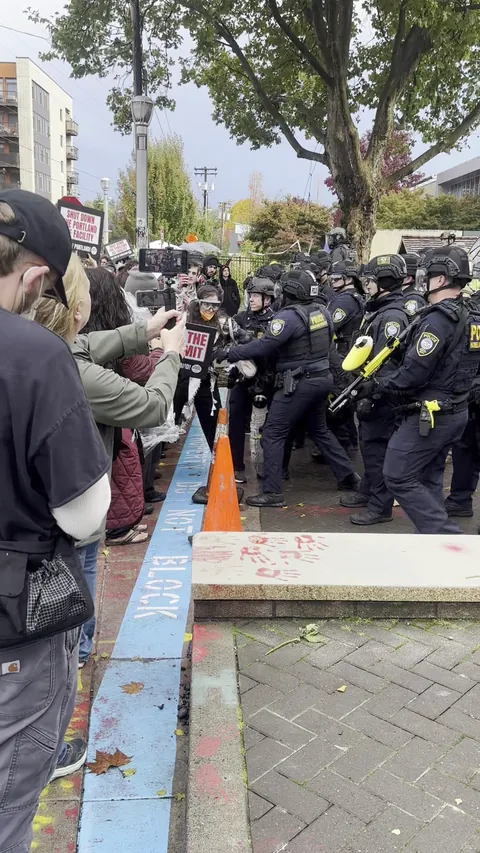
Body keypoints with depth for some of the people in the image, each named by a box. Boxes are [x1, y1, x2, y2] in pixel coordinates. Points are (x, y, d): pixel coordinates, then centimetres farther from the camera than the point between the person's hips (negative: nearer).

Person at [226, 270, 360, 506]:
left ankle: (272, 492, -3)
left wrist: (230, 354, -15)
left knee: (273, 433, -2)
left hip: (300, 383, -8)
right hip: (323, 377, 8)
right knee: (319, 430, 26)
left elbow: (264, 345, -21)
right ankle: (348, 475, 32)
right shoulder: (322, 311, 6)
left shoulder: (289, 315, -18)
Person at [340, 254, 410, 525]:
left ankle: (381, 506, 5)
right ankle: (368, 491, 34)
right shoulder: (379, 310, 13)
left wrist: (371, 397, -26)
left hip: (381, 396, -10)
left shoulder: (393, 316, -19)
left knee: (378, 448, -3)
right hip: (370, 390, 10)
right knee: (368, 444, 19)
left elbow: (388, 363, -26)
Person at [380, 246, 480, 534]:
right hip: (456, 412, 10)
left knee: (398, 476, -3)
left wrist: (382, 381, -5)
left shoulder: (440, 318, -20)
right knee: (429, 478, 17)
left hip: (430, 415, -9)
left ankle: (446, 535, -3)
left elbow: (413, 373, -23)